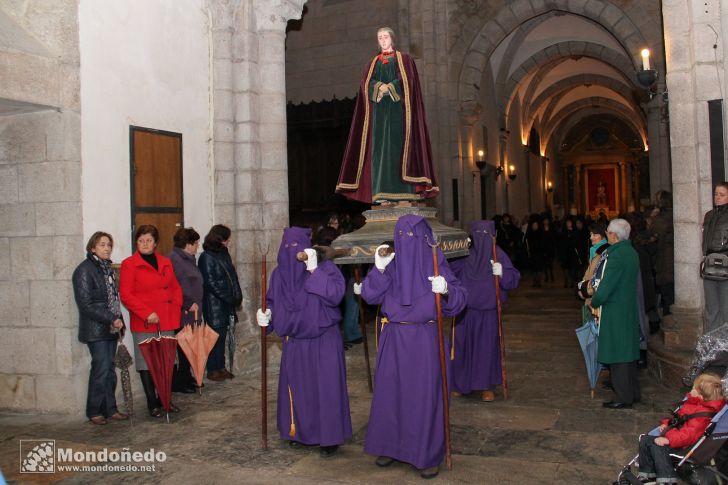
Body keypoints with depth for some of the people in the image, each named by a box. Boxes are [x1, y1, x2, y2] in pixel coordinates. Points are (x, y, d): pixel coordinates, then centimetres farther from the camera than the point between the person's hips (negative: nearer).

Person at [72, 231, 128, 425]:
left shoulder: (107, 268, 13)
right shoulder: (84, 270, -10)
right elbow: (86, 304, -14)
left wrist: (118, 320, 6)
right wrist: (111, 319, -15)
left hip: (111, 328, 7)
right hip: (96, 329, -7)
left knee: (110, 370, 9)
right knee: (101, 369, -6)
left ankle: (110, 409, 17)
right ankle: (94, 411, 8)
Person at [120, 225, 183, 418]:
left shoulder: (166, 262, 13)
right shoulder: (129, 264, -3)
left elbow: (176, 288, 20)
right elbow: (125, 295, -9)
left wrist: (176, 308, 4)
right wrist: (147, 313, -16)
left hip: (167, 322, 5)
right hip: (143, 324, -5)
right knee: (147, 363, 0)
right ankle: (152, 403, 10)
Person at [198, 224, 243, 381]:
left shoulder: (224, 254, 12)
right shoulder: (207, 257, -12)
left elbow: (232, 276, 14)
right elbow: (211, 283, -16)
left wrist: (236, 297, 3)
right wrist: (230, 298, -14)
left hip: (226, 304, 7)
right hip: (214, 303, -7)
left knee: (222, 335, 12)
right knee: (215, 336, -1)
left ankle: (220, 367, 19)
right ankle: (212, 370, 8)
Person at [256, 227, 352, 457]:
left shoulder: (325, 268, -13)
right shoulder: (279, 274, 1)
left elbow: (335, 295, -29)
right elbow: (273, 303, 13)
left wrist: (314, 270, -32)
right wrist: (267, 315, -8)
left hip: (323, 341, -5)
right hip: (294, 342, 5)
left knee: (325, 387, 0)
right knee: (295, 387, 14)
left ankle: (330, 437, 13)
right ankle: (299, 431, 32)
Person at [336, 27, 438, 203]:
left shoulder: (403, 59, 11)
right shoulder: (373, 62, 20)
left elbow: (407, 81, -3)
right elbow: (366, 83, 5)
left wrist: (389, 88, -14)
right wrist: (380, 86, -14)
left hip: (397, 108, -3)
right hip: (379, 109, 3)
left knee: (398, 144, -9)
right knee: (380, 146, -6)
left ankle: (403, 190, -11)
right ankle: (381, 191, -9)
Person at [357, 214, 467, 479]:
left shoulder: (435, 263, -5)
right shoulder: (391, 262, 3)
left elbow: (460, 298, -8)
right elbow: (370, 295, -1)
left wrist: (446, 290, -29)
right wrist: (379, 269, -15)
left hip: (424, 339, -3)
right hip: (393, 338, 3)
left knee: (424, 394, 2)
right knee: (390, 391, 10)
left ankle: (428, 454, 15)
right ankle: (390, 445, 27)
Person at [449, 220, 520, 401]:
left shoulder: (497, 254, -4)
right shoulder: (465, 255, 0)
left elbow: (514, 279, -8)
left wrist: (502, 273, -27)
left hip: (487, 311, -2)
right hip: (465, 310, 2)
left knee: (487, 346, 4)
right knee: (463, 345, 8)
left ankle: (487, 386, 17)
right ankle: (462, 384, 25)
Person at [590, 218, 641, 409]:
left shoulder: (616, 256, -22)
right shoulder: (632, 252, 7)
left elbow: (605, 288, -23)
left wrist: (593, 302, -4)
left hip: (615, 313, -9)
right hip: (630, 310, 9)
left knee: (618, 354, 0)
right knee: (628, 351, 17)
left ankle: (624, 397, 7)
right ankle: (633, 392, 28)